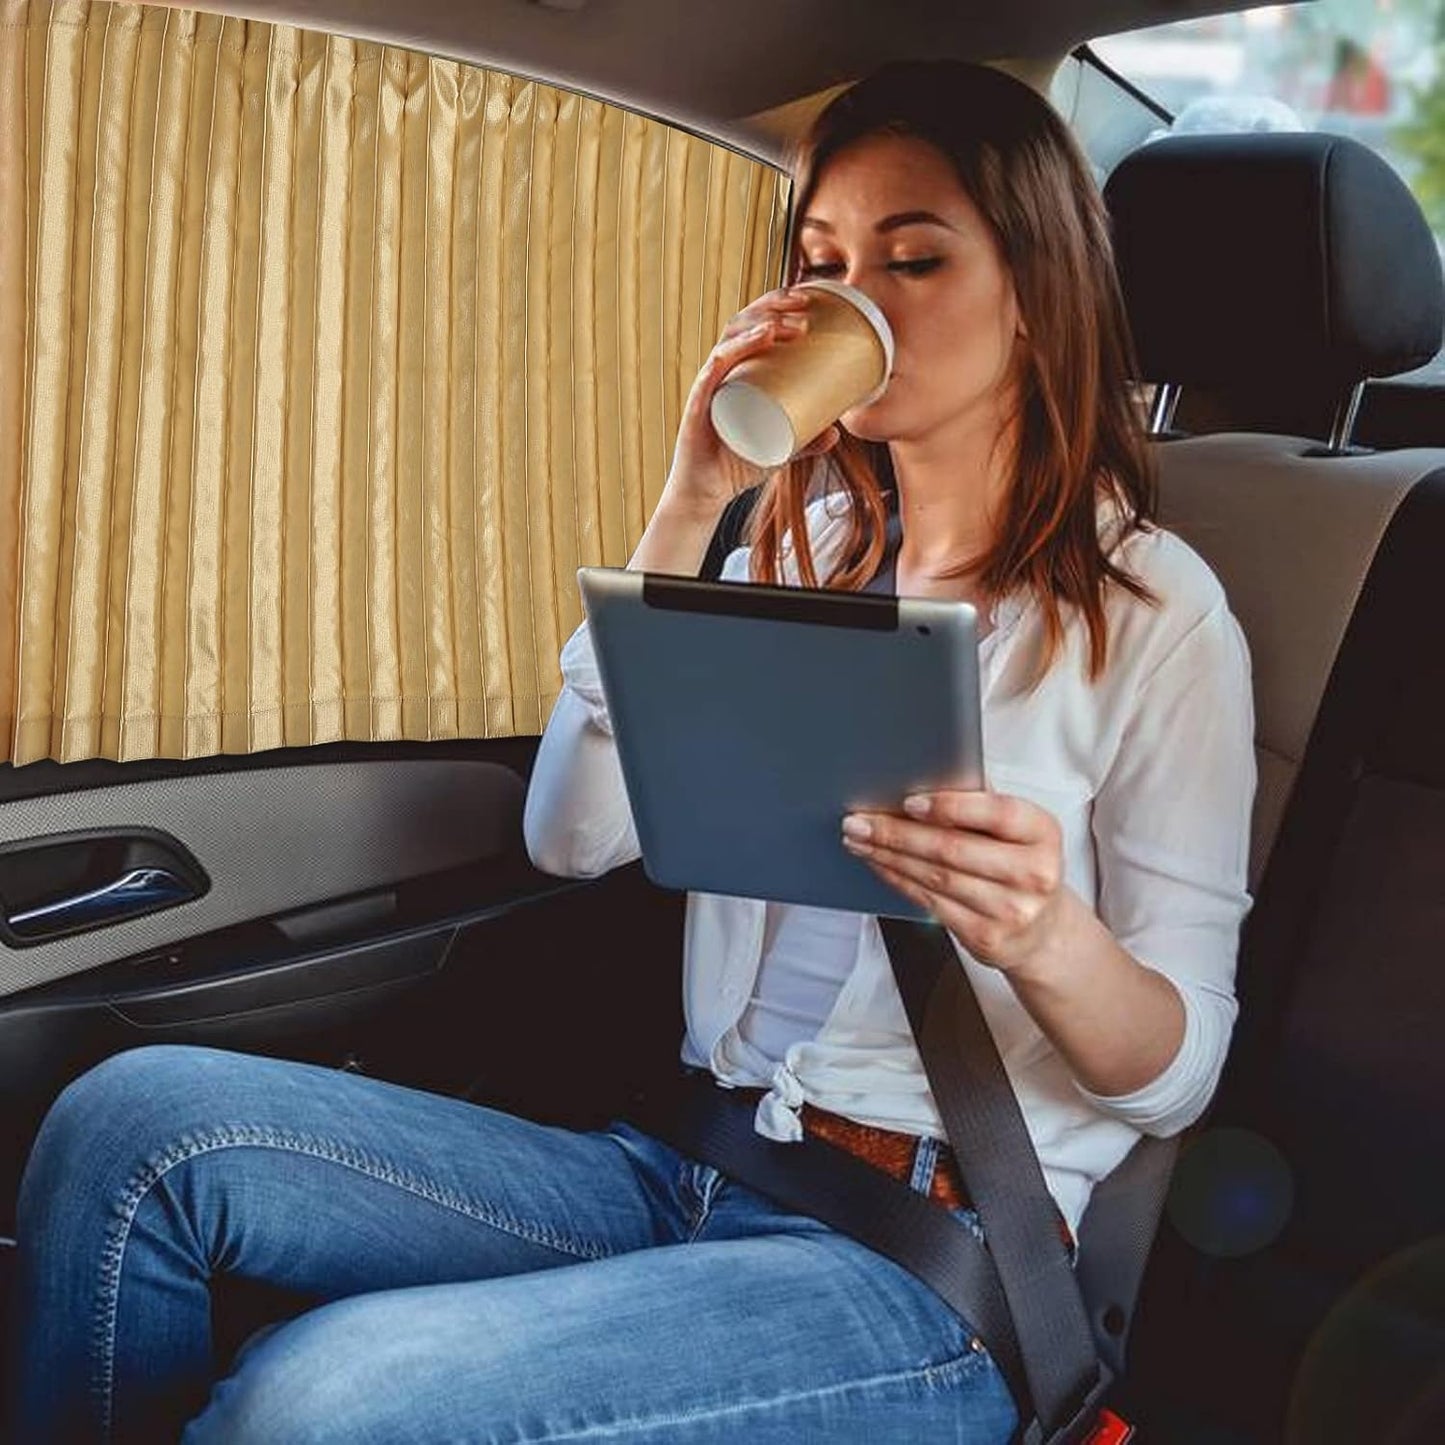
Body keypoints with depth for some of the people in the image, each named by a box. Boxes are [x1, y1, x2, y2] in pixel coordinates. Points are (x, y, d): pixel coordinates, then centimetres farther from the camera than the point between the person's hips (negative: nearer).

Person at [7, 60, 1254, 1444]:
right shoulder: (800, 552, 12)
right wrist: (685, 514, -5)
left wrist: (1050, 939, -27)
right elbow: (573, 837, 1)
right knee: (134, 1121, -16)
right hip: (685, 1170, 5)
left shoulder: (1155, 611, -3)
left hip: (929, 1268, -4)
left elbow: (1177, 1070, -4)